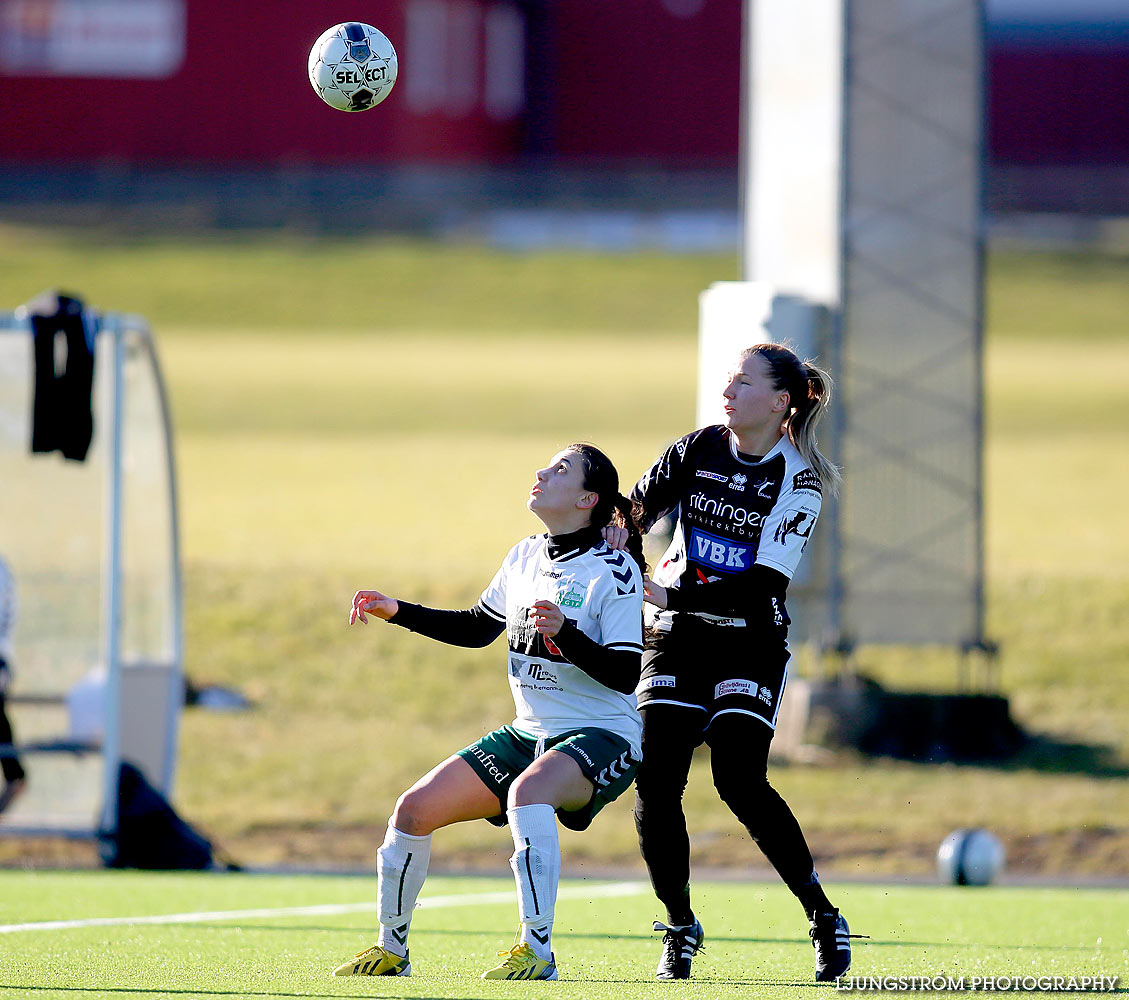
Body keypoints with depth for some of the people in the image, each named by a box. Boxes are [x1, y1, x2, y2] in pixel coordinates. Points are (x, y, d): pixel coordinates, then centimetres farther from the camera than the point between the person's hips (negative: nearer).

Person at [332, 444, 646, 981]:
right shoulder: (525, 557, 9)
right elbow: (477, 627, 24)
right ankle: (391, 949, 14)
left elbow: (626, 673, -18)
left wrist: (567, 635, -32)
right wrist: (397, 612, 17)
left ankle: (536, 950, -36)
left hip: (602, 738, -7)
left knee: (528, 790, -39)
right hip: (529, 733, 7)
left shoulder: (614, 570, -13)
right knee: (414, 809, -5)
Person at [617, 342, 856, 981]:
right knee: (656, 782, -10)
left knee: (740, 780, -18)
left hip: (750, 641, -4)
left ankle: (826, 919, -5)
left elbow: (762, 586, -17)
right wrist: (621, 529, -19)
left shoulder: (800, 481, -9)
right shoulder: (698, 450, 3)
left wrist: (668, 594, -23)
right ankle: (681, 929, 5)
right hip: (676, 640, 4)